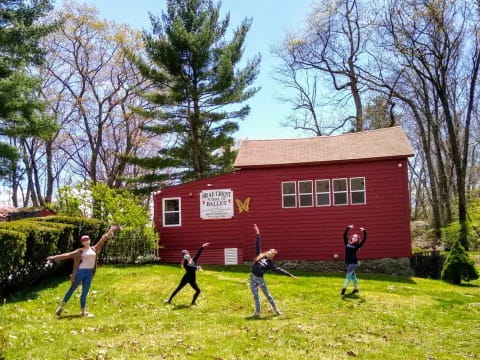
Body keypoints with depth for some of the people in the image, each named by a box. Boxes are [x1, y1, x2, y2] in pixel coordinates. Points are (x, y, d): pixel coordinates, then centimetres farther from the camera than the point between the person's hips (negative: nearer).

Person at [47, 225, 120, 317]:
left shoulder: (94, 249, 12)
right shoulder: (80, 251, 0)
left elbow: (102, 240, 20)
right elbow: (67, 255, -4)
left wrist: (111, 230, 27)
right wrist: (54, 257, -10)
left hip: (89, 273, 4)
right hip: (81, 271, -4)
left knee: (85, 293, 8)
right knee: (72, 289, 4)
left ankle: (83, 312, 12)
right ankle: (61, 307, 15)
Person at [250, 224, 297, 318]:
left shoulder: (270, 263, 5)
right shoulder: (260, 256, 10)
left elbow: (279, 270, 2)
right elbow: (257, 246, 8)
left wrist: (290, 275, -4)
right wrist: (257, 234, 4)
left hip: (260, 278, -1)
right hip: (252, 278, 1)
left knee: (267, 295, 6)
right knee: (255, 296, 5)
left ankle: (276, 309, 20)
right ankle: (257, 312, 14)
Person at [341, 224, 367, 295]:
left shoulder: (357, 245, -1)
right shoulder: (347, 243, 9)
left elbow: (364, 240, -9)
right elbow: (345, 235, 9)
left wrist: (364, 232, -16)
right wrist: (347, 228, 4)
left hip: (353, 262, -5)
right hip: (347, 262, 5)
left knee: (349, 274, -12)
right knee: (352, 275, 13)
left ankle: (344, 288, -17)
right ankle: (356, 289, 23)